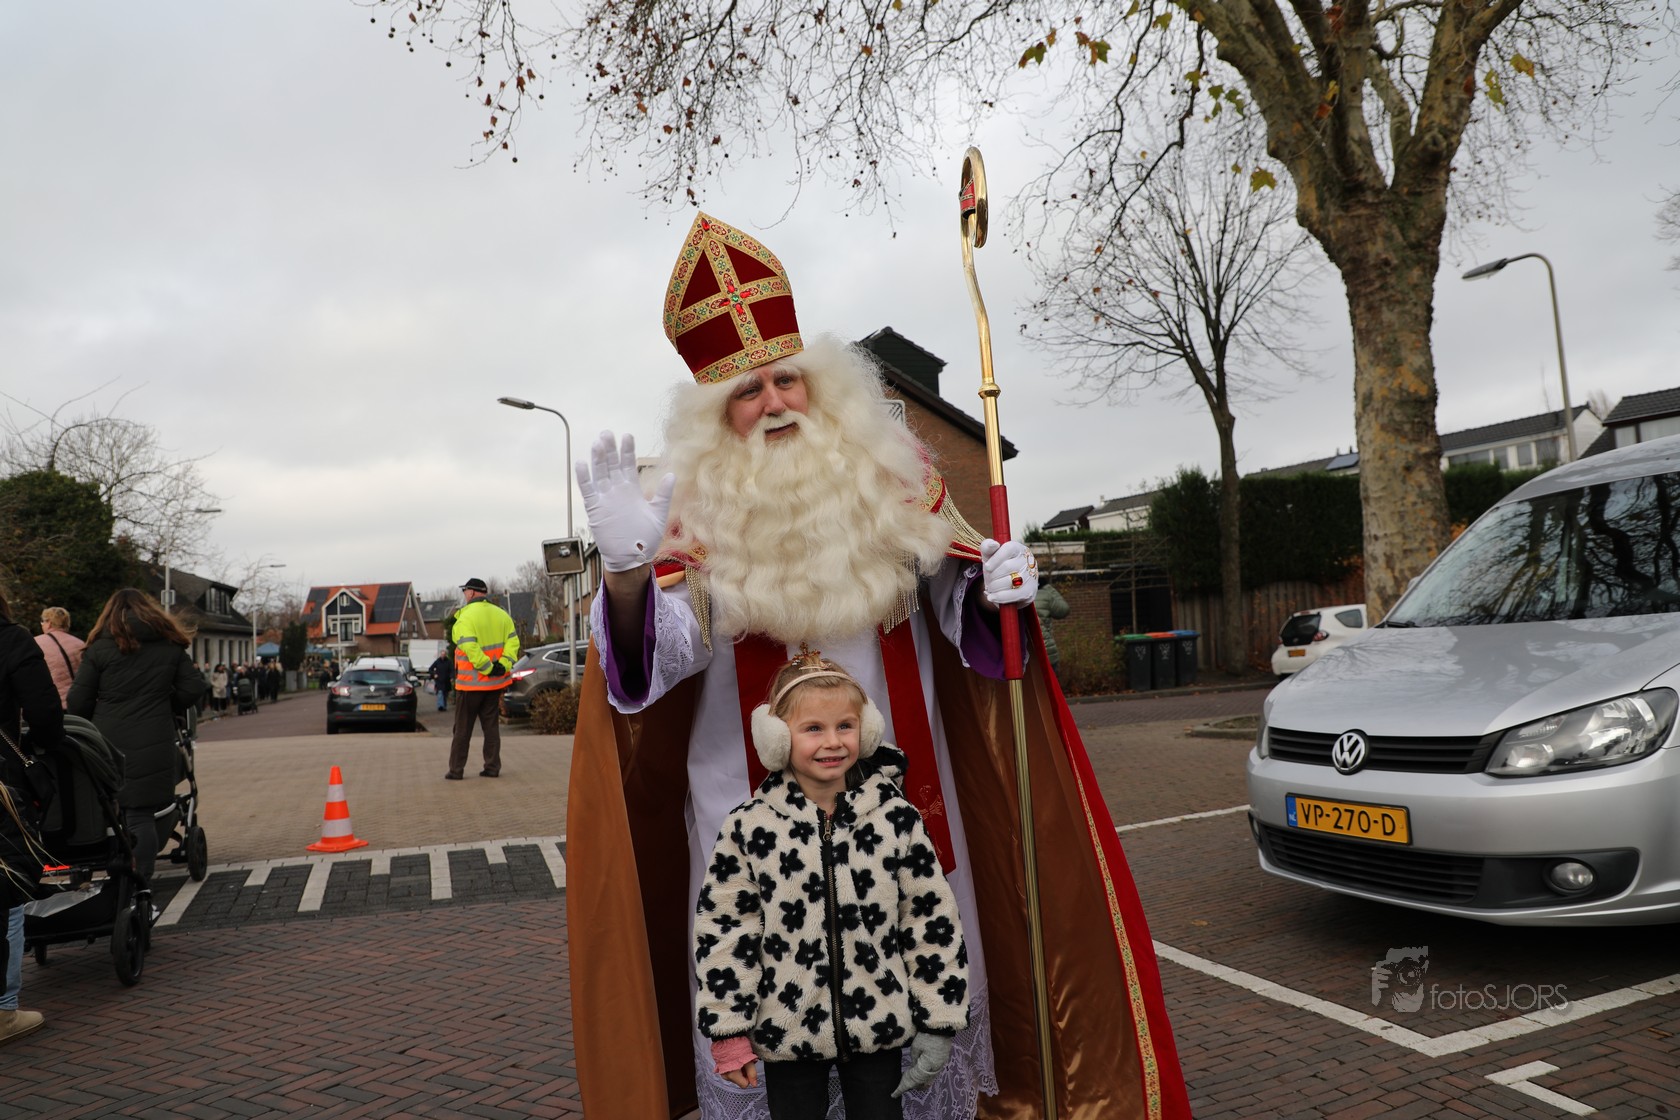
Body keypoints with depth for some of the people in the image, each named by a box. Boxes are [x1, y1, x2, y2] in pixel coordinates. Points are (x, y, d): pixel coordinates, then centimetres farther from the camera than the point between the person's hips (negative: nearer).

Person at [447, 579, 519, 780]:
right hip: (495, 682, 5)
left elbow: (470, 648, -23)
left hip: (470, 682, -5)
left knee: (463, 727, 4)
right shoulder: (500, 614, 7)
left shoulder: (466, 617, -13)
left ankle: (456, 770, 8)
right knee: (491, 725, 12)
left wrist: (488, 668, -17)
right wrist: (504, 664, -8)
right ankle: (492, 767, 11)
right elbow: (513, 641, 0)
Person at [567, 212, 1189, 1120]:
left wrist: (994, 585, -13)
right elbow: (661, 652, -12)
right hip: (753, 807, -1)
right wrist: (628, 570, -31)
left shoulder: (893, 477, 2)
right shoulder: (697, 509, -3)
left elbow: (953, 593, 10)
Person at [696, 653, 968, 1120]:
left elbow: (932, 921, -4)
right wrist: (729, 1032, -4)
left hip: (880, 1027, 0)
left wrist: (937, 1025, -2)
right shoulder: (748, 828, -11)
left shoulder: (898, 819, -9)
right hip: (786, 1032, 0)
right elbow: (722, 928, -5)